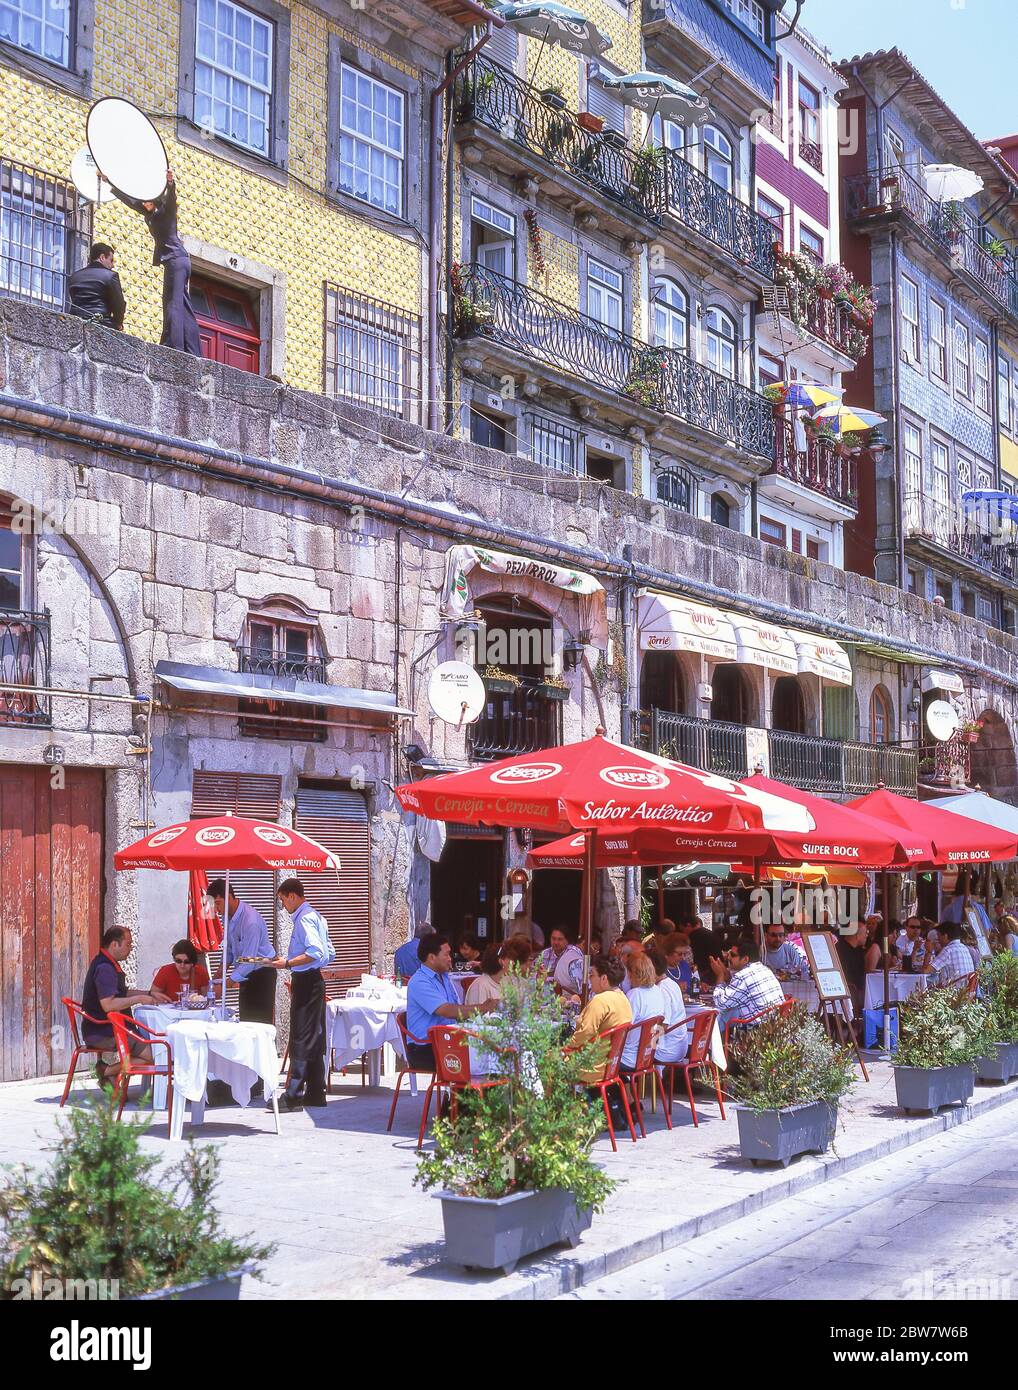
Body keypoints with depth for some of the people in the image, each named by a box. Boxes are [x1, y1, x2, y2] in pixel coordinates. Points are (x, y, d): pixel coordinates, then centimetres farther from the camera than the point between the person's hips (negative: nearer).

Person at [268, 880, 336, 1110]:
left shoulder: (304, 919, -14)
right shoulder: (316, 916, 17)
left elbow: (316, 952, -25)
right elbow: (330, 954, 20)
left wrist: (288, 963, -21)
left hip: (305, 982, -10)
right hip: (315, 980, 10)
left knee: (301, 1039, -9)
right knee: (315, 1038, 12)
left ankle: (293, 1095, -9)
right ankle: (316, 1093, 17)